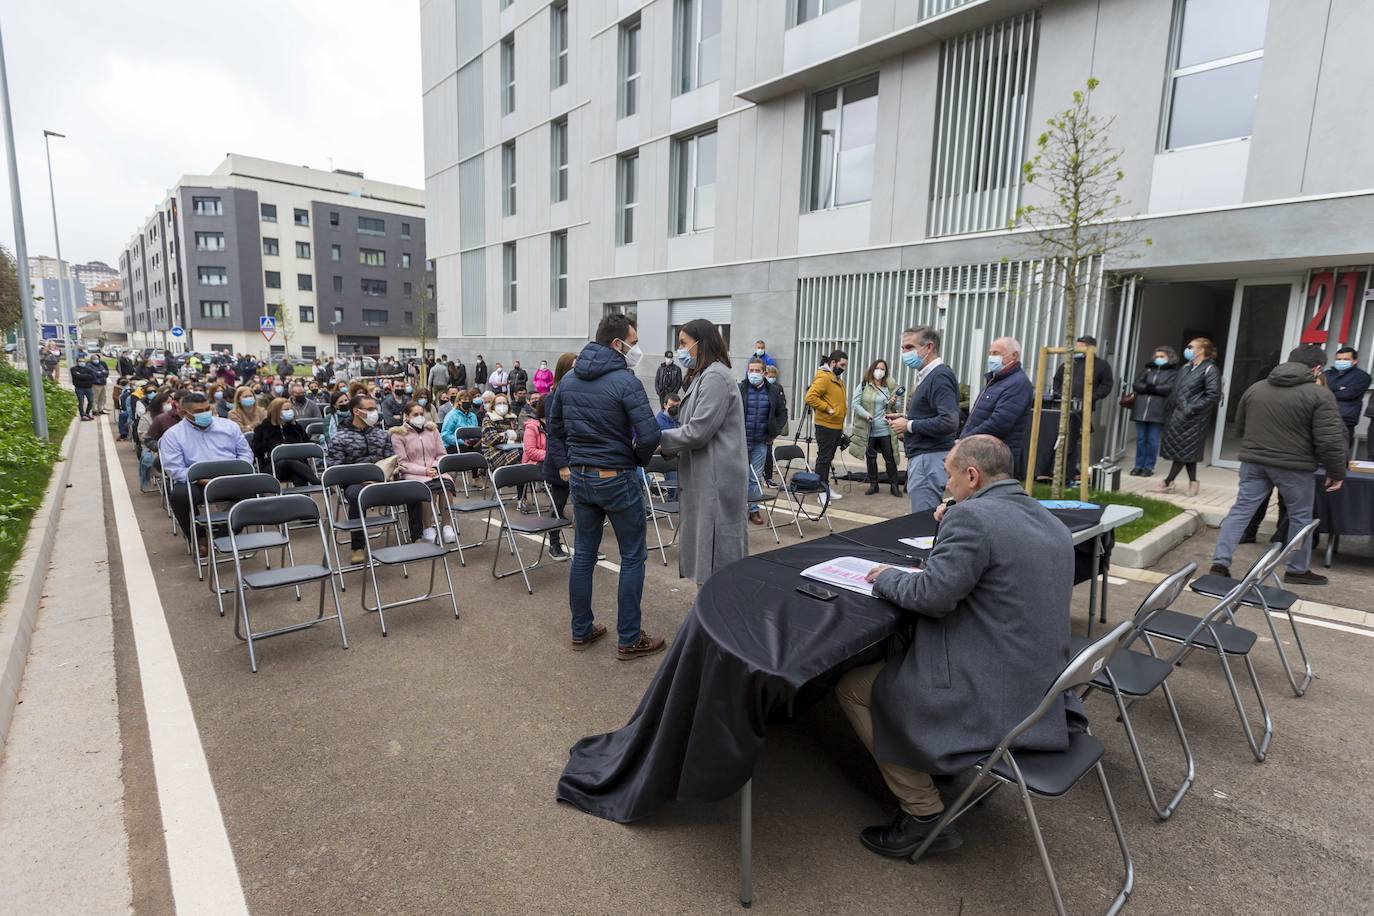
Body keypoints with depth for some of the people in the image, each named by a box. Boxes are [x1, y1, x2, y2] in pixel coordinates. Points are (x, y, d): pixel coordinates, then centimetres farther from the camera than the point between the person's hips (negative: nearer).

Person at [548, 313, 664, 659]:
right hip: (617, 478, -6)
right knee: (632, 558, 6)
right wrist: (637, 460, -3)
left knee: (584, 554, 15)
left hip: (579, 478, 7)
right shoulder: (625, 382, -17)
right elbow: (649, 435, -22)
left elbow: (555, 429, 14)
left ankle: (581, 630, 26)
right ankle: (629, 639, 12)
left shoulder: (567, 380, 6)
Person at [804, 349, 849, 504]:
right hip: (826, 426, -10)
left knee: (828, 459, 15)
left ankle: (826, 488, 22)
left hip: (836, 427, 10)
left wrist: (841, 425, 21)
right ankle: (821, 490, 0)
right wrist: (828, 409, -20)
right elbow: (810, 397, -25)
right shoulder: (823, 377, -14)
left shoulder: (836, 379, 17)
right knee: (823, 458, -5)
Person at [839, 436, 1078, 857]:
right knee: (896, 650, 26)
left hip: (991, 702, -9)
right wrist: (936, 560, 13)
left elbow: (932, 596, -22)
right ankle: (944, 768, 30)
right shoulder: (1054, 524, 9)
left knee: (851, 686, 3)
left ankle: (924, 814, 8)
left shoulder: (971, 516, -20)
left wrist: (886, 577, -3)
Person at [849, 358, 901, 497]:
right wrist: (866, 414, -19)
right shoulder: (864, 386, -2)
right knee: (870, 457, 10)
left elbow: (895, 409, 12)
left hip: (885, 430, 1)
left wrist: (893, 404, -12)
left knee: (890, 457, 3)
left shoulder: (889, 387, 3)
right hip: (868, 430, 0)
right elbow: (855, 404, -5)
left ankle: (894, 485, 15)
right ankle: (873, 484, 23)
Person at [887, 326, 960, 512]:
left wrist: (909, 426, -15)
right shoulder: (927, 376, 16)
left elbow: (949, 422, -25)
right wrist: (905, 419, 10)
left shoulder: (940, 376, -14)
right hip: (921, 455, 10)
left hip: (930, 458, -10)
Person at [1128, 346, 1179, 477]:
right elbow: (1135, 384, 4)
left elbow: (1170, 388, -13)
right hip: (1141, 409, 4)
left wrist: (1153, 388, -10)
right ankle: (1139, 466, 14)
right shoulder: (1147, 369, 15)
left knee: (1152, 441, 1)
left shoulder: (1173, 372, 3)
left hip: (1157, 411, -4)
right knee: (1140, 439, 7)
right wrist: (1147, 387, -12)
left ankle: (1149, 467, 8)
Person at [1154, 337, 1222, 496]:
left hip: (1192, 419, -8)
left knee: (1181, 451, 0)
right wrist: (1168, 408, 10)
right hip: (1177, 415, 8)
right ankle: (1193, 482, 20)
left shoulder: (1210, 370, -10)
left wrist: (1191, 409, -20)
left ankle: (1168, 483, 6)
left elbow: (1213, 396, -18)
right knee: (1186, 452, 12)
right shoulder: (1186, 367, 13)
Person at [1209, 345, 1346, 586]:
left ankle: (1220, 563, -2)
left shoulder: (1255, 388, 9)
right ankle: (1297, 570, 22)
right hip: (1294, 466, -4)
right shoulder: (1320, 394, -8)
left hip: (1253, 462, 4)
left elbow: (1239, 429, 19)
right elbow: (1329, 441, -11)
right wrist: (1337, 472, 0)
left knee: (1240, 510, 5)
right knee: (1300, 517, 12)